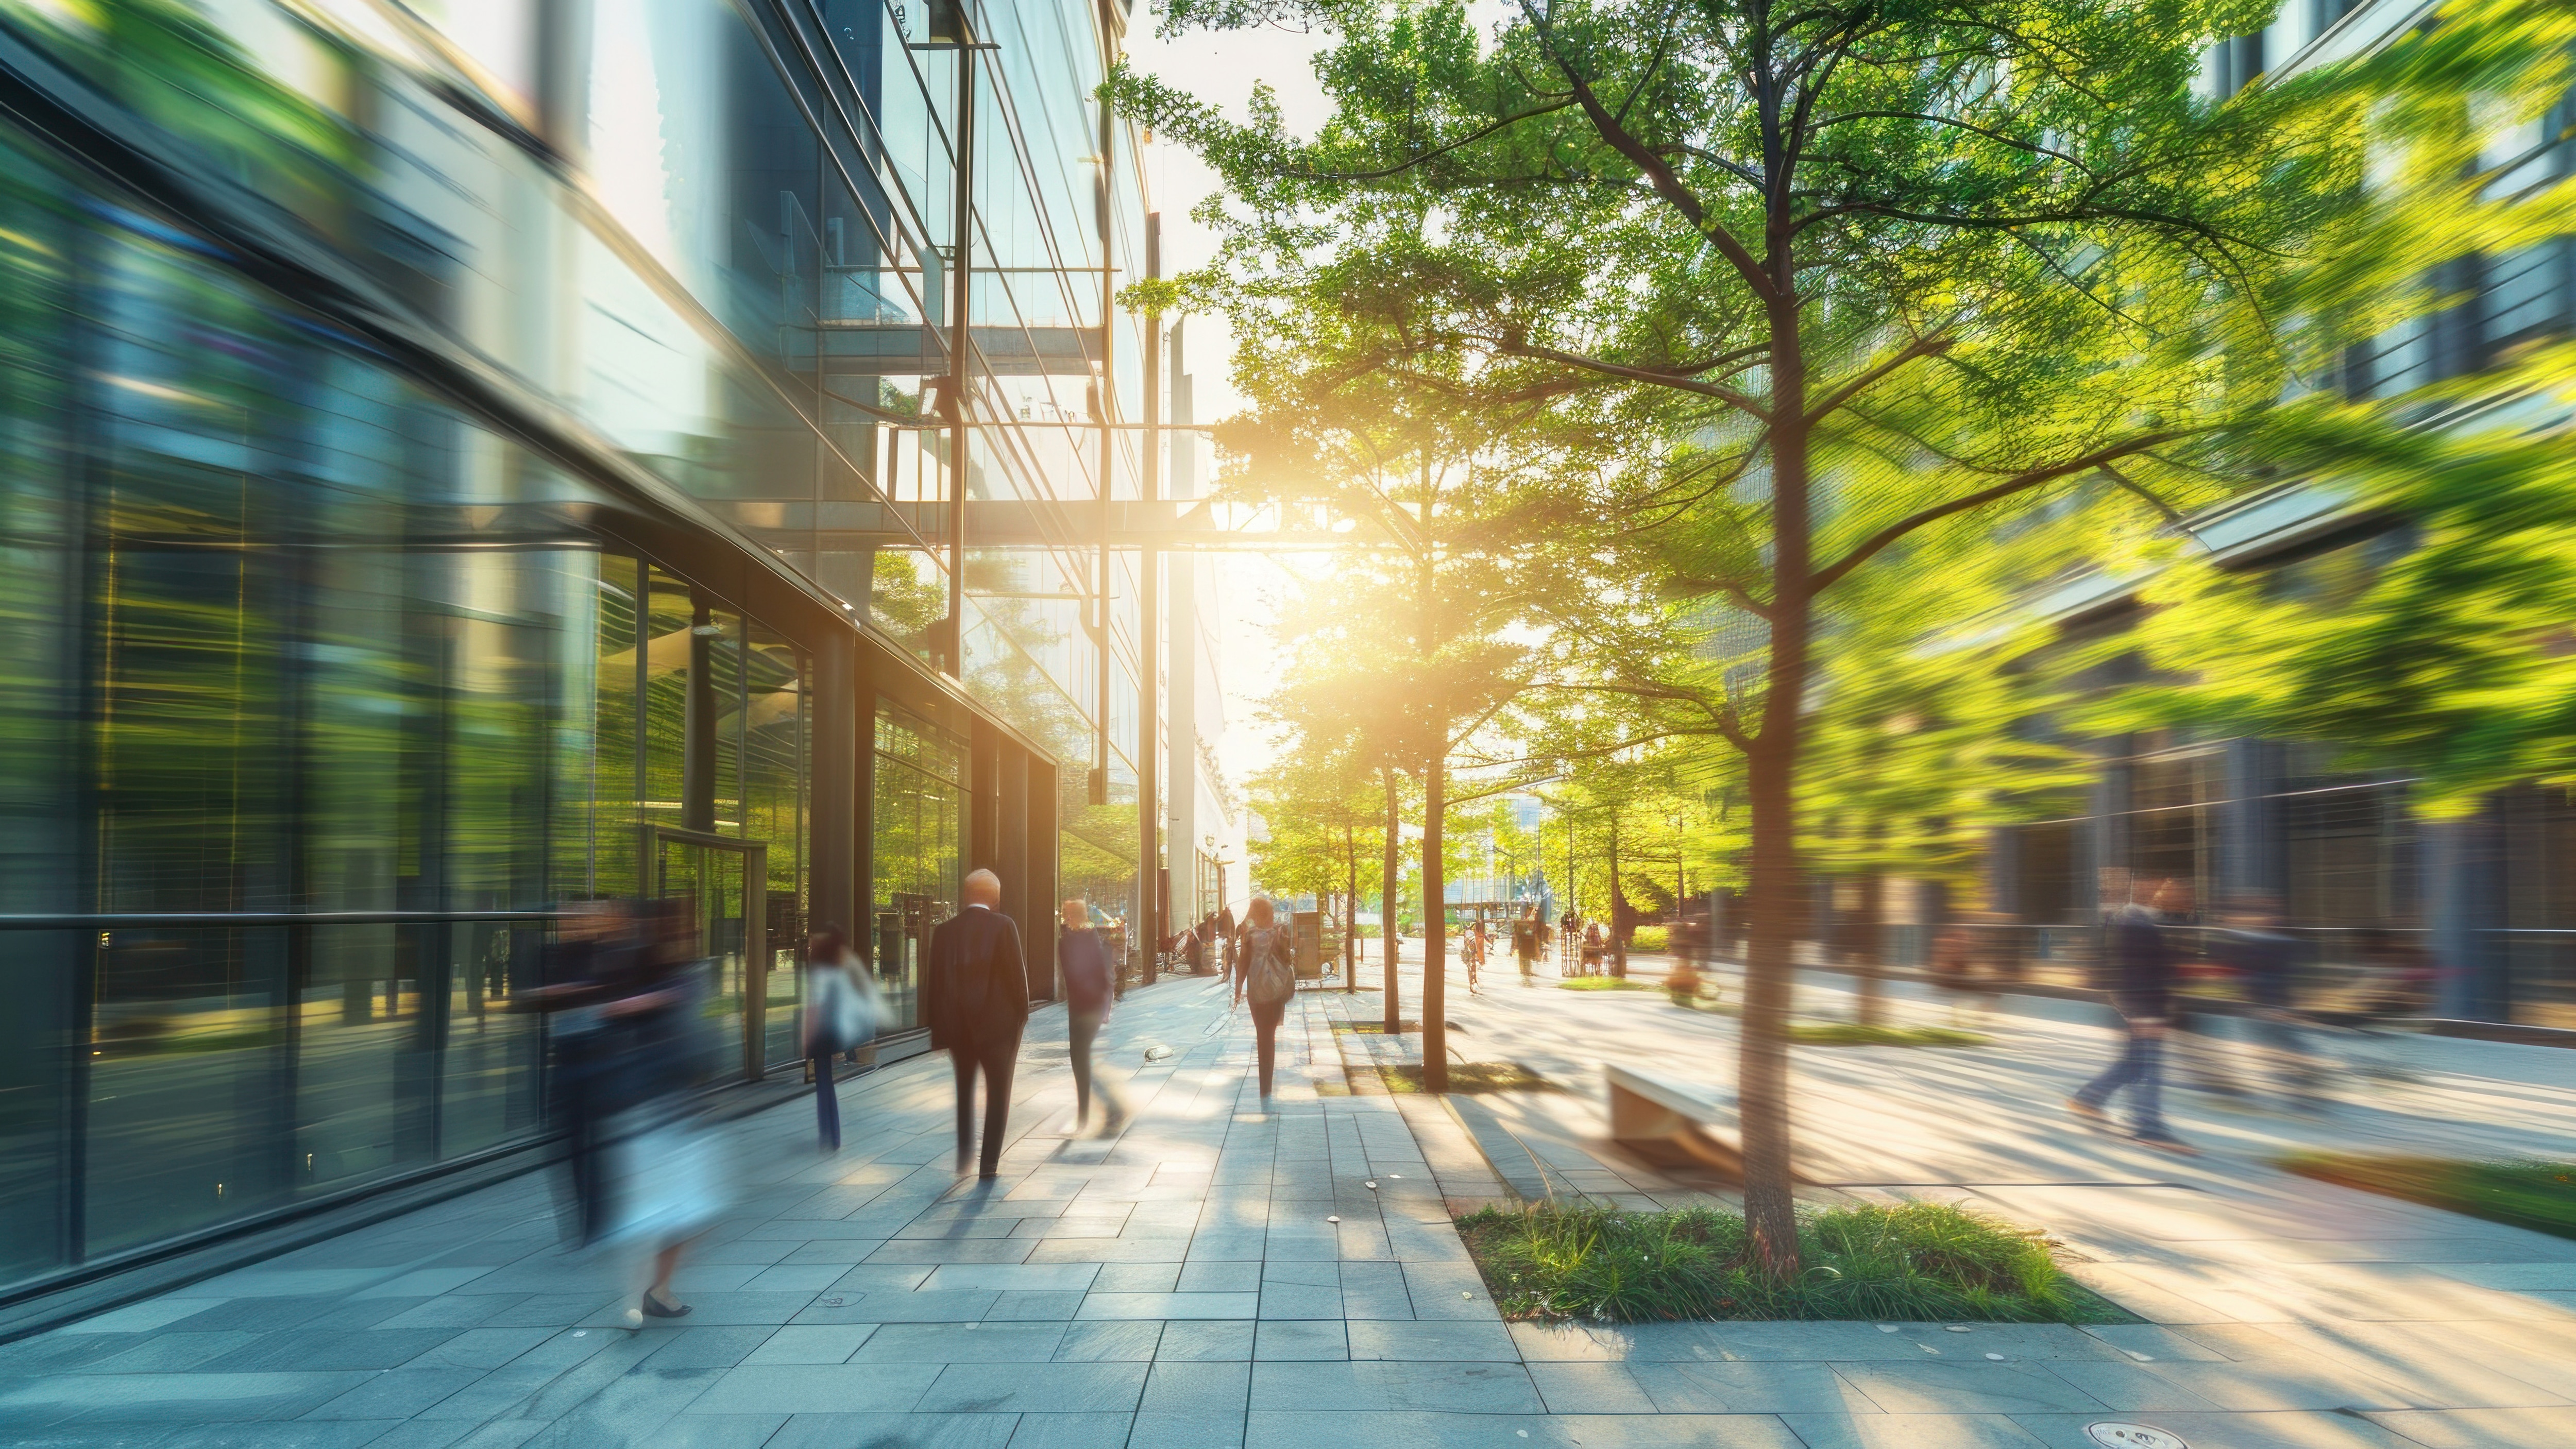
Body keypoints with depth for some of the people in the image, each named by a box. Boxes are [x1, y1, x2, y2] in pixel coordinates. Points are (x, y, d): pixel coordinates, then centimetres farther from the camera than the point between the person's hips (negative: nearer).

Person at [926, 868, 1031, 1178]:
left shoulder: (943, 931, 1)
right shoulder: (1004, 926, -10)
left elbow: (932, 981, 4)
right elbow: (1018, 974, -10)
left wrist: (938, 1027, 11)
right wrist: (1021, 1014, 5)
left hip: (957, 1025, 3)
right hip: (998, 1024, -3)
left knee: (965, 1089, 22)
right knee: (997, 1094, 8)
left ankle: (964, 1154, 19)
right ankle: (989, 1164, 7)